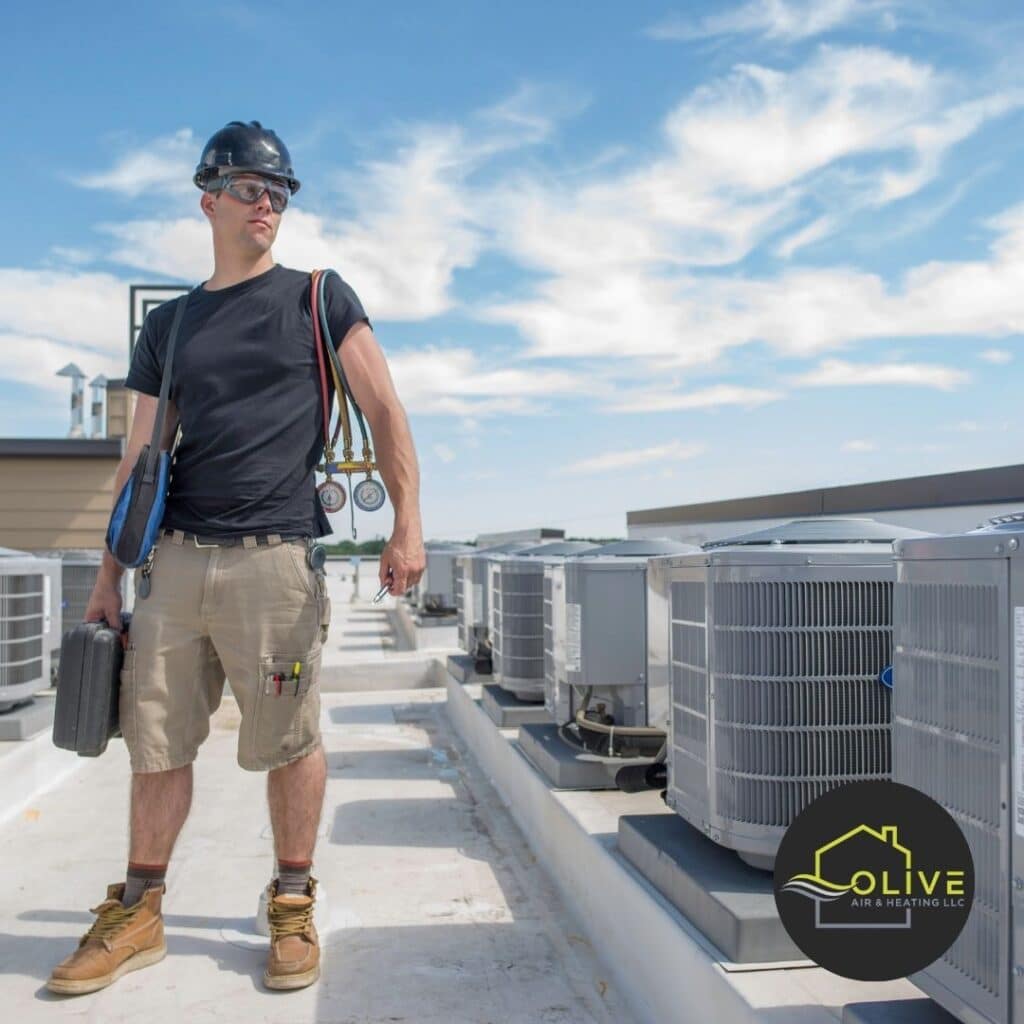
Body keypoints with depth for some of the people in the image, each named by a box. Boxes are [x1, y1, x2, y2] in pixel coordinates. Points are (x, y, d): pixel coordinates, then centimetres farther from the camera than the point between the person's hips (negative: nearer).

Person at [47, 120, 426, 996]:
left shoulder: (318, 299, 8)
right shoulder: (169, 325, 17)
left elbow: (385, 412, 2)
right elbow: (140, 457, 16)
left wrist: (408, 526, -9)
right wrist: (109, 577, 12)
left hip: (273, 557, -3)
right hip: (173, 560, 4)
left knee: (290, 742, 1)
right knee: (156, 740, 7)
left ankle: (294, 907, 16)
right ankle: (139, 914, 20)